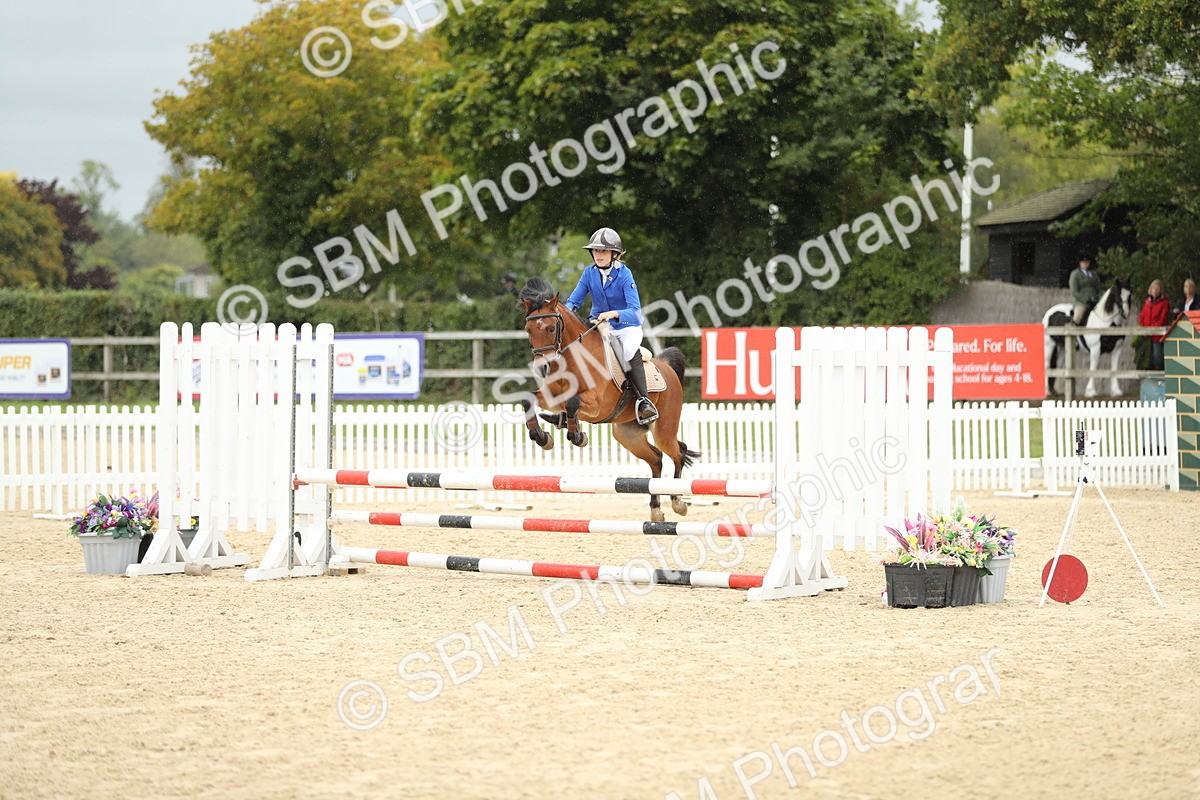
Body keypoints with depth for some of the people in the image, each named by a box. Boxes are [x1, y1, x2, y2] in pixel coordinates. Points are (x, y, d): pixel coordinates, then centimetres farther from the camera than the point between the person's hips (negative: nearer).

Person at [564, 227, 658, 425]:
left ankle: (644, 400, -29)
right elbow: (574, 301, 4)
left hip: (626, 326, -5)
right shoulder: (590, 273, -1)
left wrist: (614, 314, -40)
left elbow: (635, 311, -21)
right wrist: (569, 310, -20)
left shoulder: (624, 275, -14)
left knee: (630, 351, -36)